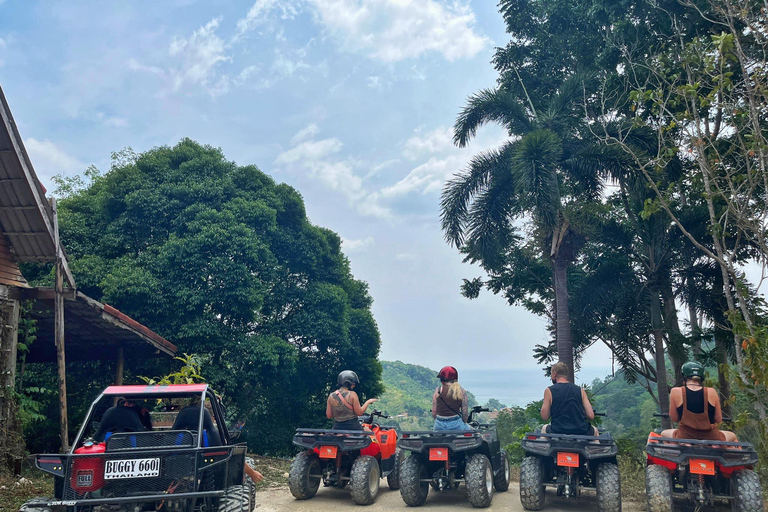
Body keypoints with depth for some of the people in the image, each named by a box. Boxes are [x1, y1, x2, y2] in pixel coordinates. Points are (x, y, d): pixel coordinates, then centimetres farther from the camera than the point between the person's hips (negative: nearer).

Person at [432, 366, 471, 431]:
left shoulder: (437, 391, -2)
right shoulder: (462, 391, -3)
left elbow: (434, 413, -1)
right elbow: (465, 413, -2)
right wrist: (463, 423, 15)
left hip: (440, 425, 1)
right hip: (456, 424, -1)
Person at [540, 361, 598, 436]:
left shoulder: (549, 391, -3)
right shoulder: (580, 390, 4)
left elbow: (544, 417, -1)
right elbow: (591, 416, 1)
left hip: (557, 433, -1)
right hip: (581, 433, 1)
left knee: (544, 428, 34)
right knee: (595, 430, 35)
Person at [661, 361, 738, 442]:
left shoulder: (676, 392, -9)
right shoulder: (712, 392, -7)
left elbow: (674, 419, -4)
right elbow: (719, 420, -1)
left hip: (684, 438, -1)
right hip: (711, 438, 1)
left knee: (664, 434, 30)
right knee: (732, 437, 32)